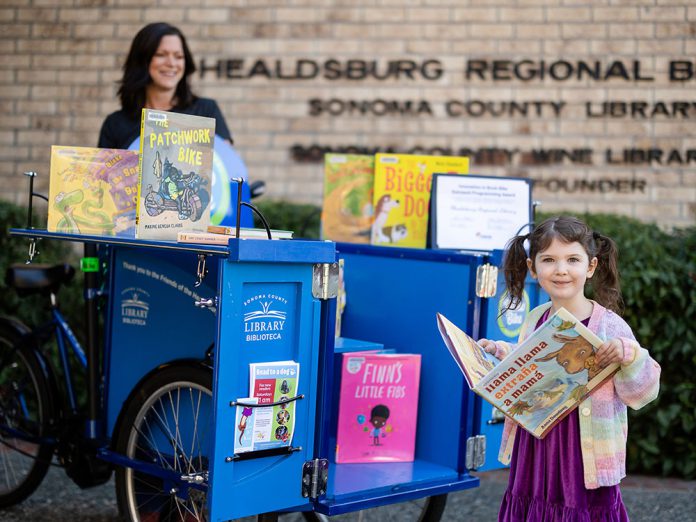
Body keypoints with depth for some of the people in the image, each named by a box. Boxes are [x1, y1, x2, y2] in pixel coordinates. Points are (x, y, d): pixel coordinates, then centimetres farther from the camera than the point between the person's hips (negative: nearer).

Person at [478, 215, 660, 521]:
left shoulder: (610, 326, -13)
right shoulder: (534, 320, 5)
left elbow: (640, 395, -12)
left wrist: (629, 356, -27)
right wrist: (506, 357, 9)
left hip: (583, 465, -5)